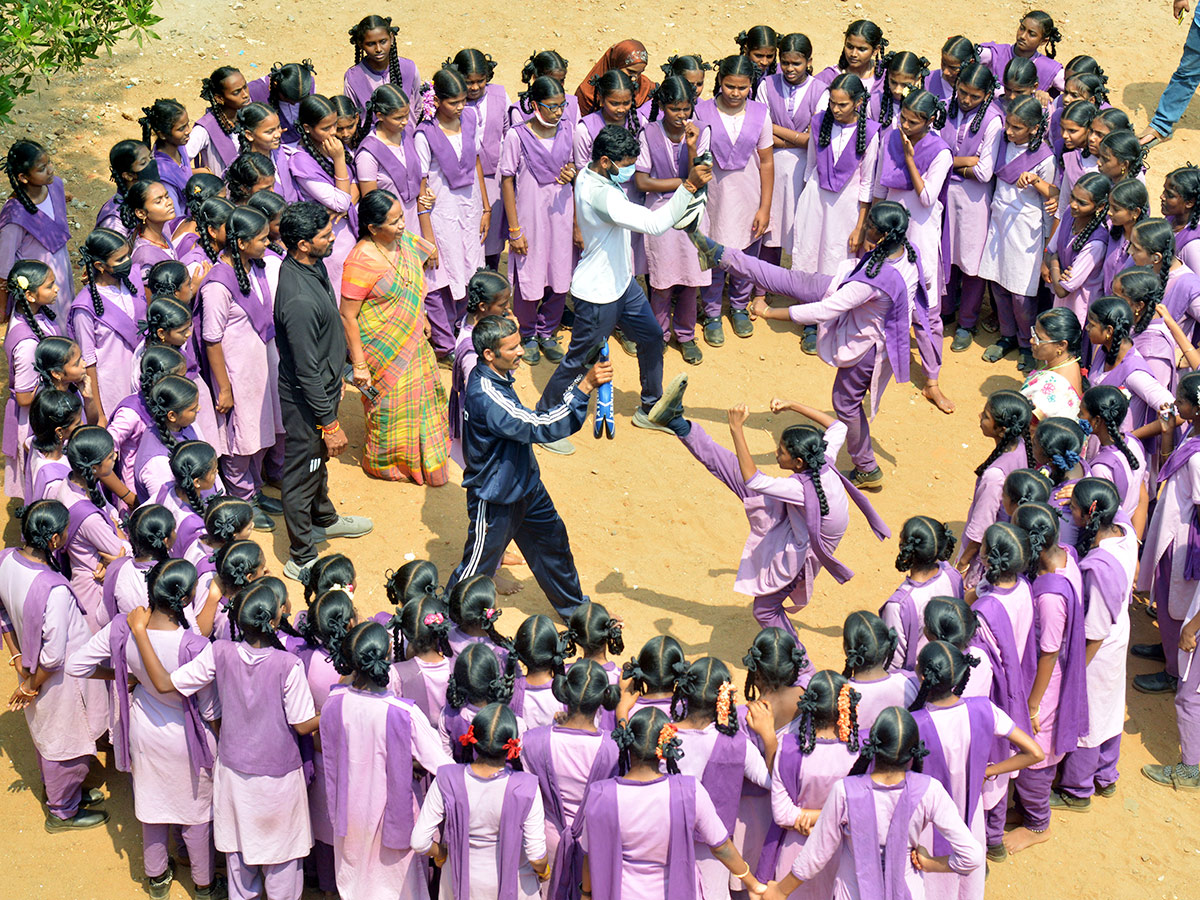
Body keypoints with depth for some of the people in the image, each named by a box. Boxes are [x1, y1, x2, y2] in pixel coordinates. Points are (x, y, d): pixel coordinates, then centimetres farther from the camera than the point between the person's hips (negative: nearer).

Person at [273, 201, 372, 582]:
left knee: (318, 461, 31)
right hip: (306, 400, -9)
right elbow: (307, 371, -28)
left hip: (323, 386, 9)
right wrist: (330, 423, -20)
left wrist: (336, 379, 22)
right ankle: (302, 558, 26)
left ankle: (324, 518, 55)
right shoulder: (299, 300, -36)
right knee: (302, 473, 9)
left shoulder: (312, 266, -6)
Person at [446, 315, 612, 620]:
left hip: (524, 485, 10)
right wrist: (585, 386, -42)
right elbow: (541, 428, -40)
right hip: (495, 499, -10)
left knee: (552, 538, 24)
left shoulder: (496, 376, -4)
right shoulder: (485, 396, -35)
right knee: (477, 569, 7)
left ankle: (575, 608, 44)